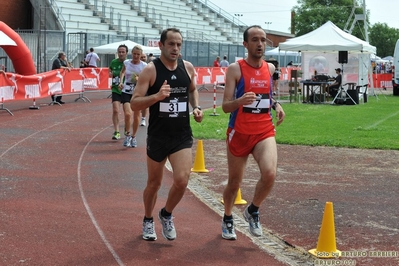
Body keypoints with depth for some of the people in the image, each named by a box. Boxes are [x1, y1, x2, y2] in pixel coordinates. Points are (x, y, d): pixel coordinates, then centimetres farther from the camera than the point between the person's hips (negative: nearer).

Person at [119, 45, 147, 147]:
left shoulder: (144, 66, -6)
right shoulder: (126, 63, 0)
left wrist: (139, 79, -20)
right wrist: (121, 81, 6)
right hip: (126, 92, 0)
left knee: (136, 116, 8)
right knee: (127, 114, -18)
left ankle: (133, 137, 28)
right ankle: (127, 135, 1)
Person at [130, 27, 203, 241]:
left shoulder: (188, 67, 1)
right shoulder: (150, 70, -12)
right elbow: (134, 103, -14)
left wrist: (196, 107, 4)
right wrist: (156, 96, -30)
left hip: (182, 135, 2)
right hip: (157, 136, -2)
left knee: (182, 180, -13)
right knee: (154, 183, 12)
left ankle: (166, 214, 16)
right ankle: (148, 221, 37)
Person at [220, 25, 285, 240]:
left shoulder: (270, 68, 6)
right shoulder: (235, 69, -8)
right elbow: (225, 106, -12)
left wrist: (276, 105, 6)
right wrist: (240, 101, -33)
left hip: (265, 132, 3)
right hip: (239, 133, -3)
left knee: (270, 173, -22)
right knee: (234, 182, 10)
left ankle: (252, 211, 6)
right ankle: (227, 220, 38)